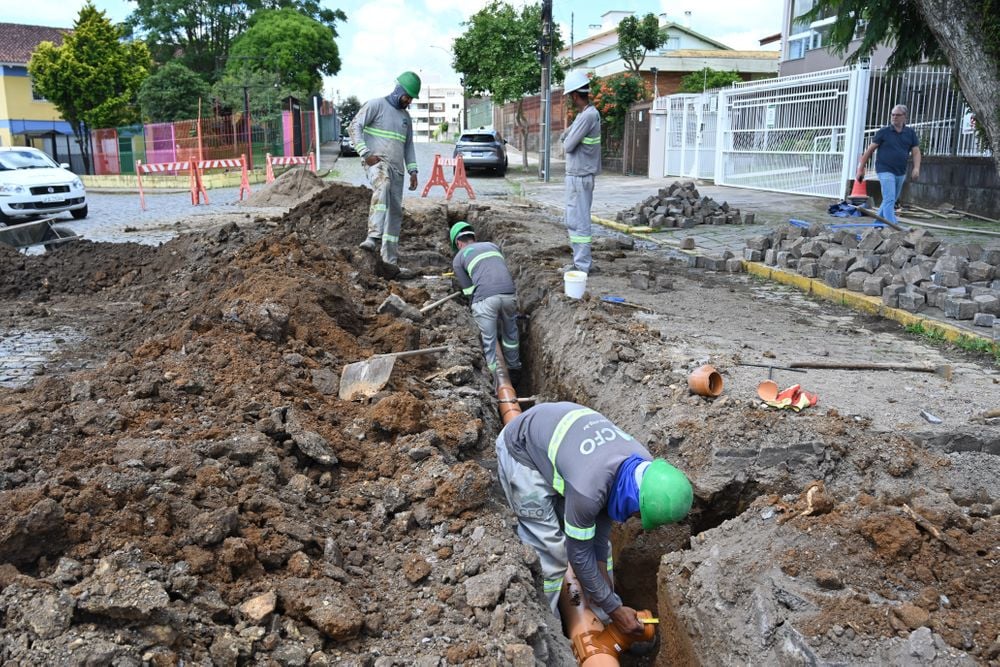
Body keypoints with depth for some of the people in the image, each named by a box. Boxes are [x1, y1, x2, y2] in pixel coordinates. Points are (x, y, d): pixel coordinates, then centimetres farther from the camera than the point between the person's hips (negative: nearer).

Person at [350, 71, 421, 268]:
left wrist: (413, 170, 12)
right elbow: (354, 127, -7)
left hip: (396, 167, 7)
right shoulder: (376, 104, 0)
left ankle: (390, 258, 11)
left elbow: (408, 145, 23)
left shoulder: (405, 116, 20)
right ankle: (374, 237, -50)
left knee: (395, 212, 5)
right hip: (377, 161, -7)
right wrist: (366, 153, -17)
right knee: (382, 186, -38)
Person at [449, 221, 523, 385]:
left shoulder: (458, 258, 17)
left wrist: (476, 309, 26)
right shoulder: (492, 246, 29)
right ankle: (514, 370, 38)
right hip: (509, 294, 4)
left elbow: (469, 290, 14)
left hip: (484, 298, -4)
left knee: (488, 341, 7)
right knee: (510, 334, 25)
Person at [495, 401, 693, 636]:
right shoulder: (588, 489, -40)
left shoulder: (644, 465, -18)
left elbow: (603, 516, -3)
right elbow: (579, 554, -24)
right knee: (550, 550, -10)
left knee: (597, 536, 6)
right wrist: (614, 609, -13)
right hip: (522, 452, -7)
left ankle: (605, 620, 23)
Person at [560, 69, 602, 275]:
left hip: (580, 176, -10)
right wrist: (566, 135, -4)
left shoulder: (588, 116, -19)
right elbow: (564, 137, 16)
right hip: (576, 174, 10)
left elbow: (568, 146, -19)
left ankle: (583, 265, 1)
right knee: (573, 221, 16)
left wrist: (566, 140, 1)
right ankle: (580, 260, 23)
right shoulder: (584, 114, 13)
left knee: (579, 221, -5)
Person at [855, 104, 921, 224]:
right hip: (885, 170, -5)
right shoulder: (884, 132, -2)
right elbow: (870, 150, 0)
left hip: (901, 173, 5)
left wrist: (916, 168, -14)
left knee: (890, 201, 15)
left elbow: (916, 152, 4)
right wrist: (861, 169, -3)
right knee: (889, 200, -14)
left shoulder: (910, 133, 8)